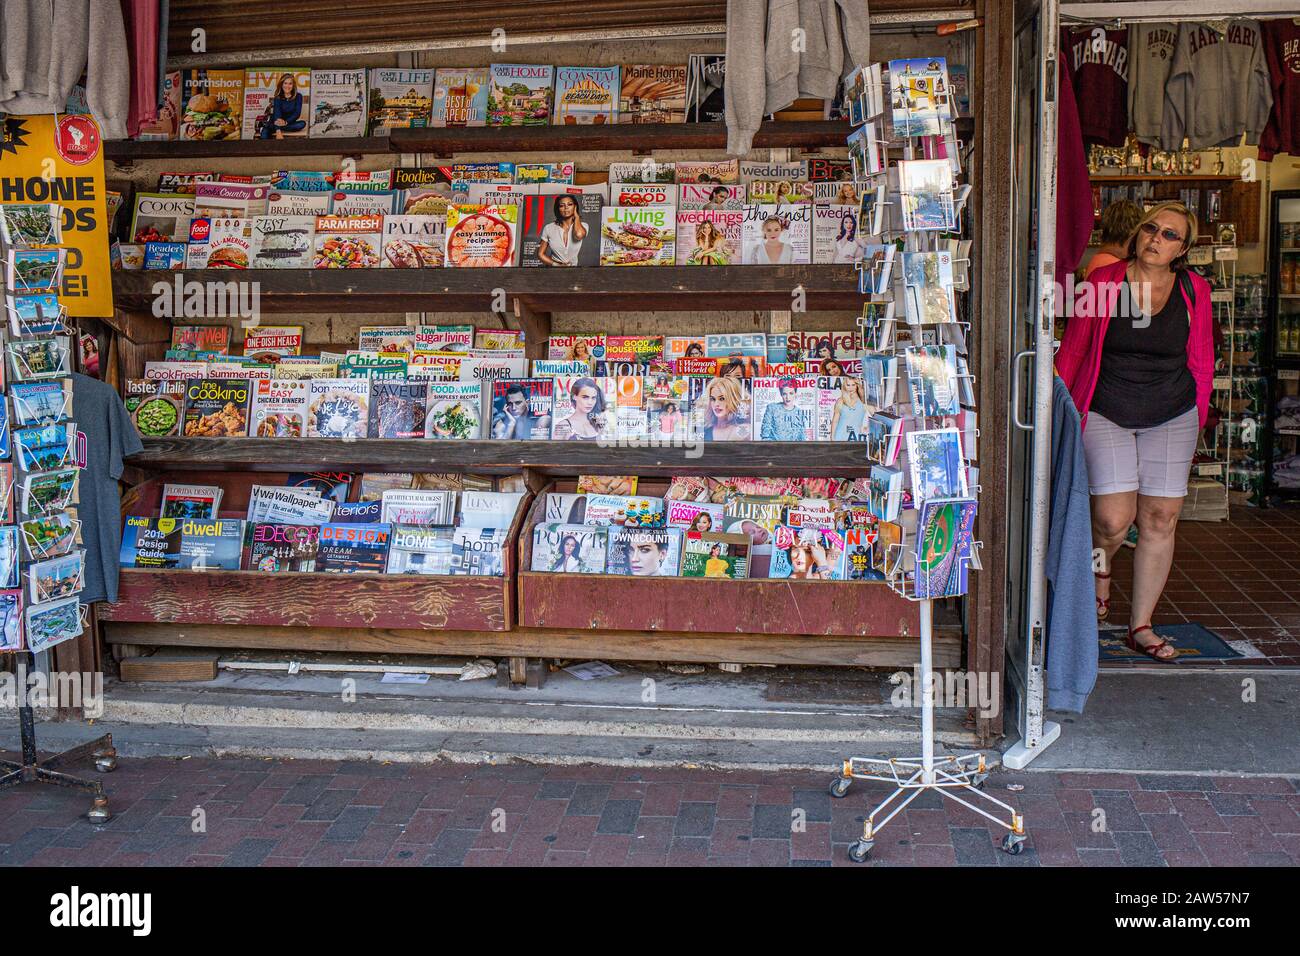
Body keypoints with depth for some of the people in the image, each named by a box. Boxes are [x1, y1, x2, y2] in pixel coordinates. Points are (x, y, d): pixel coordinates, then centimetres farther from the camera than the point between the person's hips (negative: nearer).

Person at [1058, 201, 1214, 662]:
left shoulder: (1193, 291, 0)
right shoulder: (1103, 282, -6)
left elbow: (1201, 361, 10)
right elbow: (1072, 350, 1)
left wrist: (1197, 418, 10)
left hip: (1171, 418, 2)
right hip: (1104, 414, -2)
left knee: (1160, 520, 2)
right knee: (1114, 517, -12)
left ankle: (1141, 624, 15)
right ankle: (1100, 564, 25)